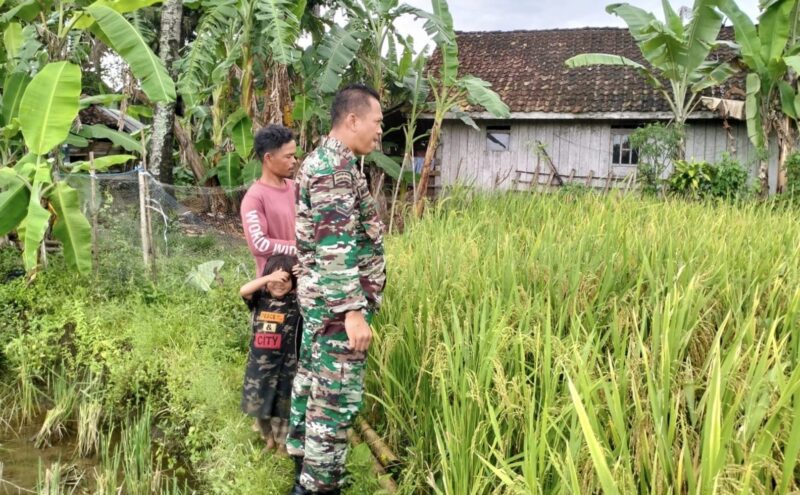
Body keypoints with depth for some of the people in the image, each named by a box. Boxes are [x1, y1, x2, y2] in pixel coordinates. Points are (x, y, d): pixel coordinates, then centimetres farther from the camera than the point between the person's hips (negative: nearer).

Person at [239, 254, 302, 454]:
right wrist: (269, 277, -31)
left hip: (284, 365, -4)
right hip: (258, 363, 4)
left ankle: (283, 444, 27)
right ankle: (268, 438, 41)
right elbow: (243, 290, -19)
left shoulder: (296, 303, -8)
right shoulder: (260, 299, -2)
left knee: (282, 408, 7)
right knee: (257, 404, 18)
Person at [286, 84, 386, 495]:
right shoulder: (336, 167, -19)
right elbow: (335, 249, -25)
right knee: (336, 396, -3)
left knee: (312, 381, 18)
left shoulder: (321, 160, 14)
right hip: (338, 302, -11)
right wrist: (354, 311, -26)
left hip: (318, 297, 11)